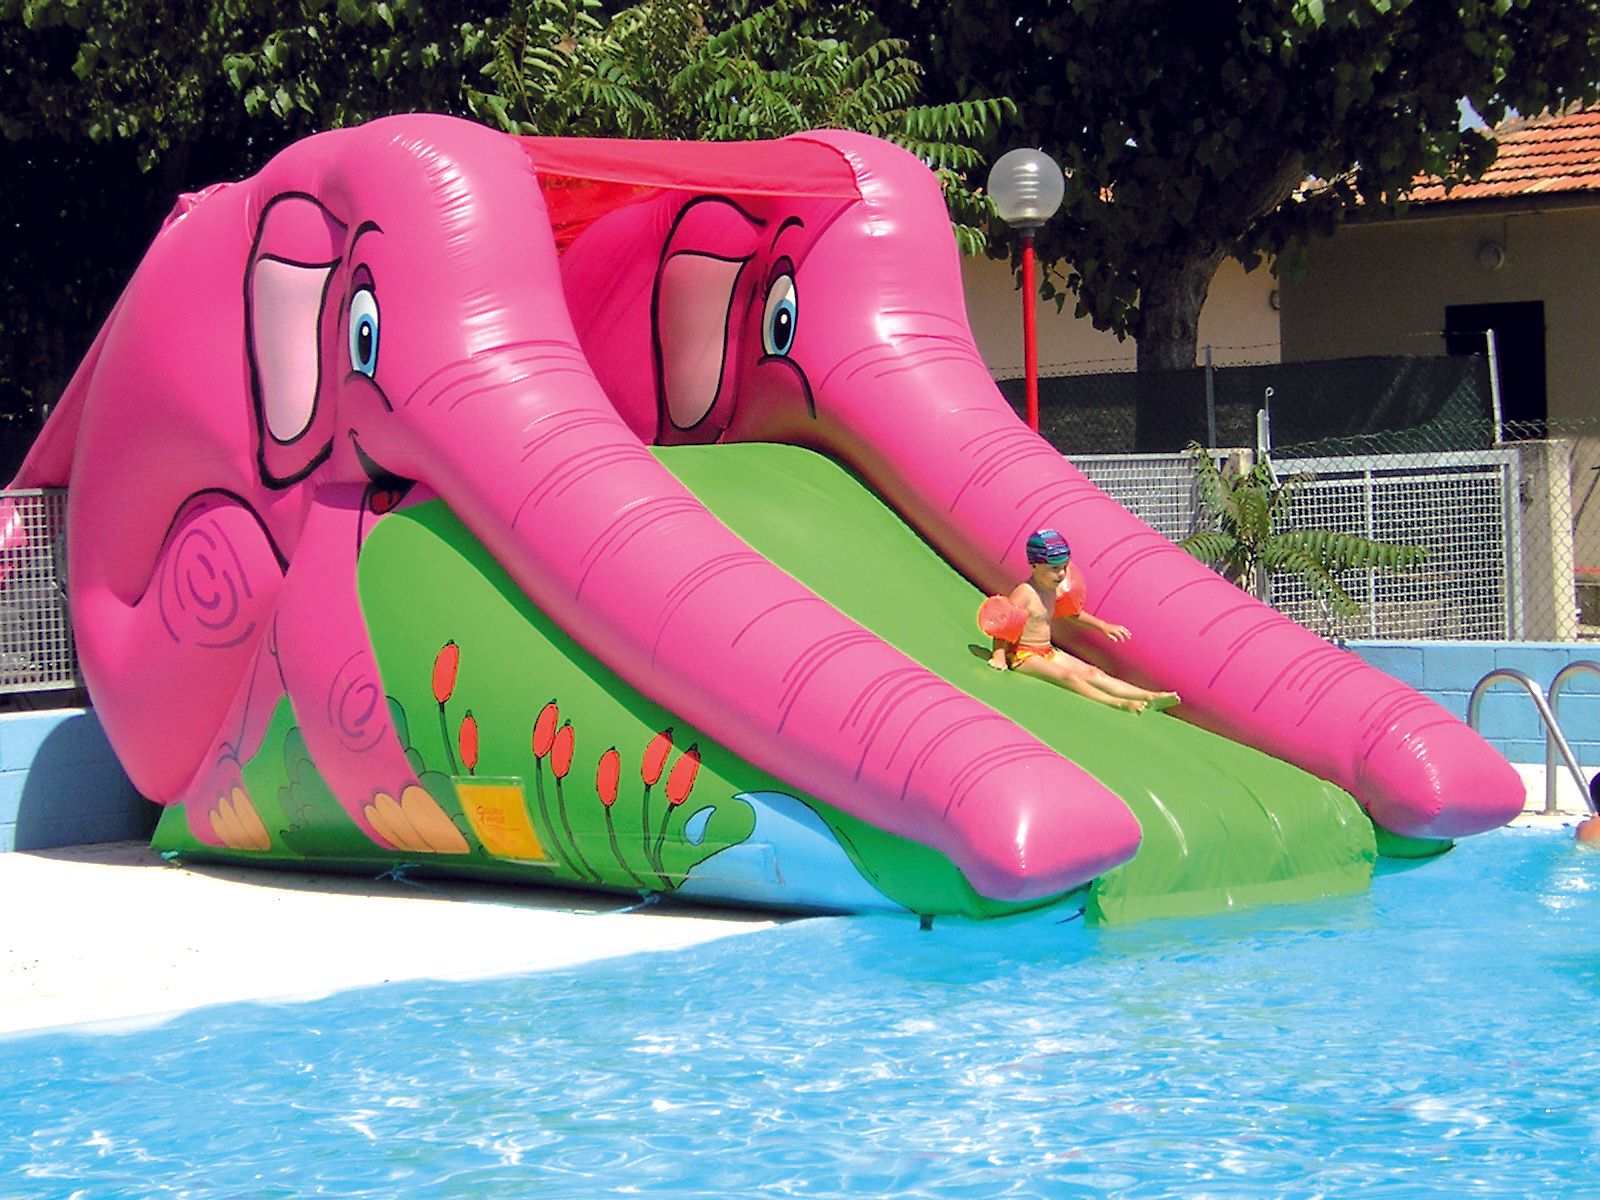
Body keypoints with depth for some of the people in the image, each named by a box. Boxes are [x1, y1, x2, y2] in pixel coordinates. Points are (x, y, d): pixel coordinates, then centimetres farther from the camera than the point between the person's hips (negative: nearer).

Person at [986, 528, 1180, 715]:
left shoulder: (1054, 590, 10)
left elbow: (1072, 613, 28)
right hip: (1022, 655, -9)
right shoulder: (1024, 593, -18)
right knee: (1067, 676, -27)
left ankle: (1149, 697, -17)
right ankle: (1117, 703, -44)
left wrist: (1102, 626, 30)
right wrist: (999, 654, -33)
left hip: (1046, 652, 9)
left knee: (1091, 673, -5)